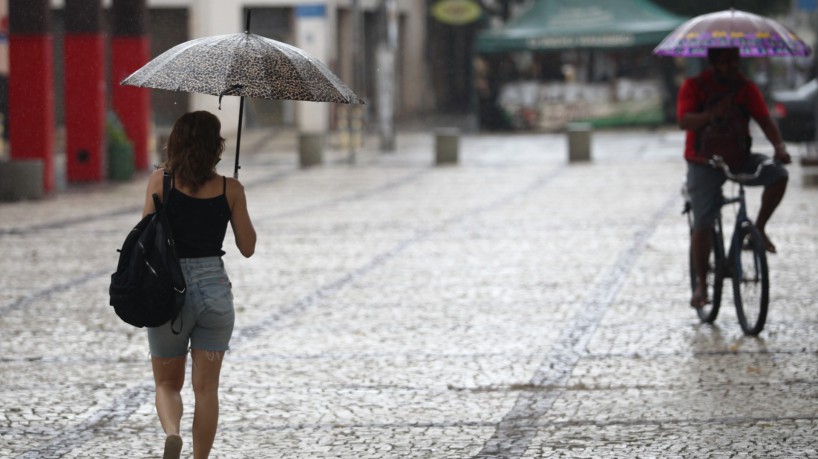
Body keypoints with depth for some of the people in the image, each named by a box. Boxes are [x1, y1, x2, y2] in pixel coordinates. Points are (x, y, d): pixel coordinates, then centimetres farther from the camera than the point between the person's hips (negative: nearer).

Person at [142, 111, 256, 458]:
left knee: (167, 384, 13)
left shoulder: (162, 181, -6)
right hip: (214, 290, 1)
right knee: (206, 387, 10)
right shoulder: (230, 189, -2)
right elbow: (247, 247, 5)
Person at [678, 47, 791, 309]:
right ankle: (701, 284, 5)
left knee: (778, 174, -23)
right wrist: (712, 114, -38)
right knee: (703, 225, -11)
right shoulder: (694, 87, -9)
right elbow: (684, 121, -21)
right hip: (705, 163, -3)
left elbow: (764, 120, -10)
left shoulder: (746, 88, -2)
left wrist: (779, 146, -29)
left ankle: (759, 228, -3)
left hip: (740, 159, 3)